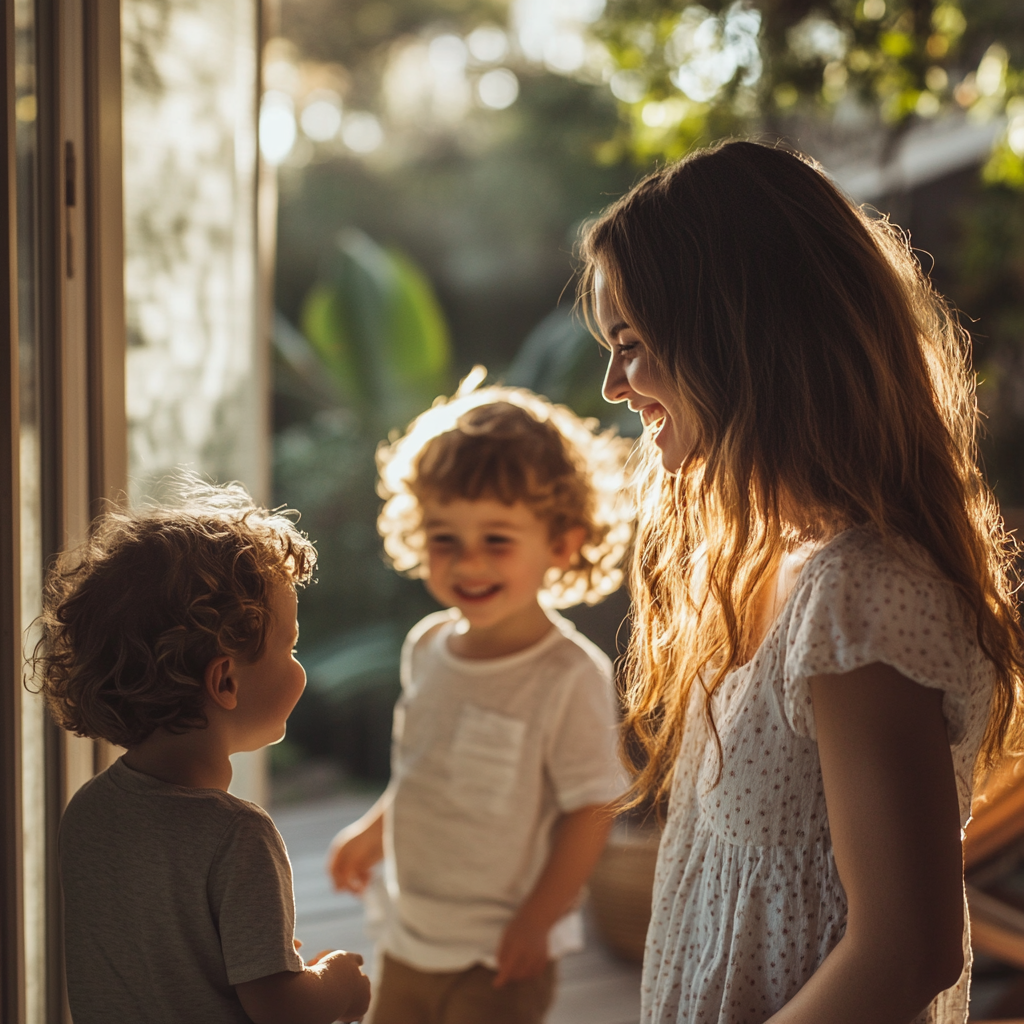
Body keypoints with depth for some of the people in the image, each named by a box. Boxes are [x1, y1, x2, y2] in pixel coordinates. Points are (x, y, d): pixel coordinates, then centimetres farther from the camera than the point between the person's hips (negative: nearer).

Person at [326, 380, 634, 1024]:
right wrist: (375, 830, 17)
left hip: (499, 956, -6)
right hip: (409, 940, 6)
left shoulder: (570, 676, -23)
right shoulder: (427, 646, -2)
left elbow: (591, 809, -18)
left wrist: (533, 926, -14)